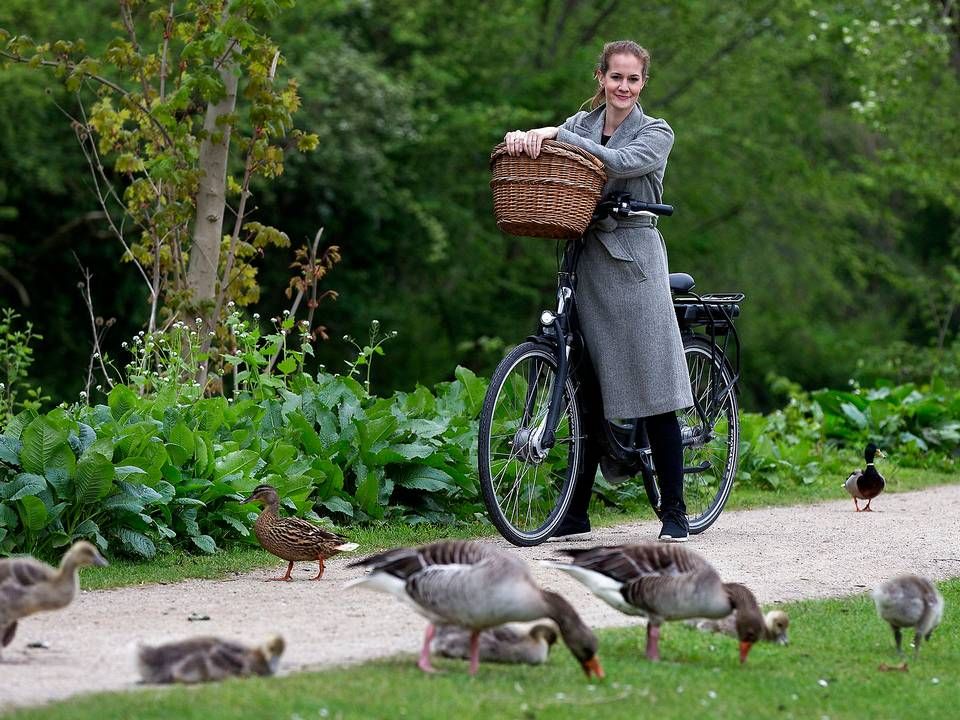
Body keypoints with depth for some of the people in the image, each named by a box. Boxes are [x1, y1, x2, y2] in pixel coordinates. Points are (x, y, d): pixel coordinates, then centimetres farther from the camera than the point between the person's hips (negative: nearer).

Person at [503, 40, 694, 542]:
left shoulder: (656, 134, 2)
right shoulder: (581, 125, 15)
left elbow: (619, 162, -17)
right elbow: (540, 158, 5)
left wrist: (554, 135, -19)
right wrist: (521, 139, -18)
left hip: (634, 261, -4)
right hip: (586, 260, 4)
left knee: (653, 388, -7)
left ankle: (674, 512, -2)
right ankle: (576, 517, 10)